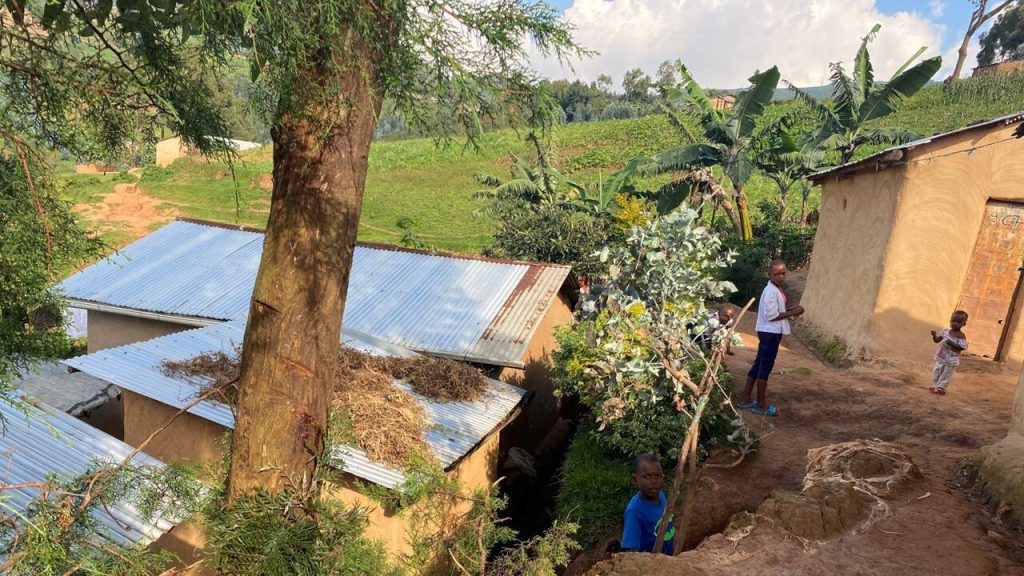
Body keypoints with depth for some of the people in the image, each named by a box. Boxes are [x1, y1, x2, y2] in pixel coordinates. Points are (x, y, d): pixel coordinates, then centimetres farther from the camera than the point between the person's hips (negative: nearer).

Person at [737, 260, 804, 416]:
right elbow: (771, 315, -22)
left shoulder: (776, 290, 13)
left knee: (758, 365, 14)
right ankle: (761, 405, 6)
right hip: (770, 333, -10)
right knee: (765, 367, -2)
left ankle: (745, 399, 21)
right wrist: (793, 313, -16)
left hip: (770, 332, 10)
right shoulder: (771, 291, -19)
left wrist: (790, 309, 5)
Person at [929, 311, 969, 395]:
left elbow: (961, 348, -19)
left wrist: (952, 344, -30)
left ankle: (940, 387, 16)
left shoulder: (961, 336, -14)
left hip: (951, 360, -4)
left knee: (946, 375, 7)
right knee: (936, 372, 11)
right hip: (940, 357, 4)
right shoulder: (945, 331, 0)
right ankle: (935, 385, 24)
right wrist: (934, 335, -16)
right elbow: (936, 340, 4)